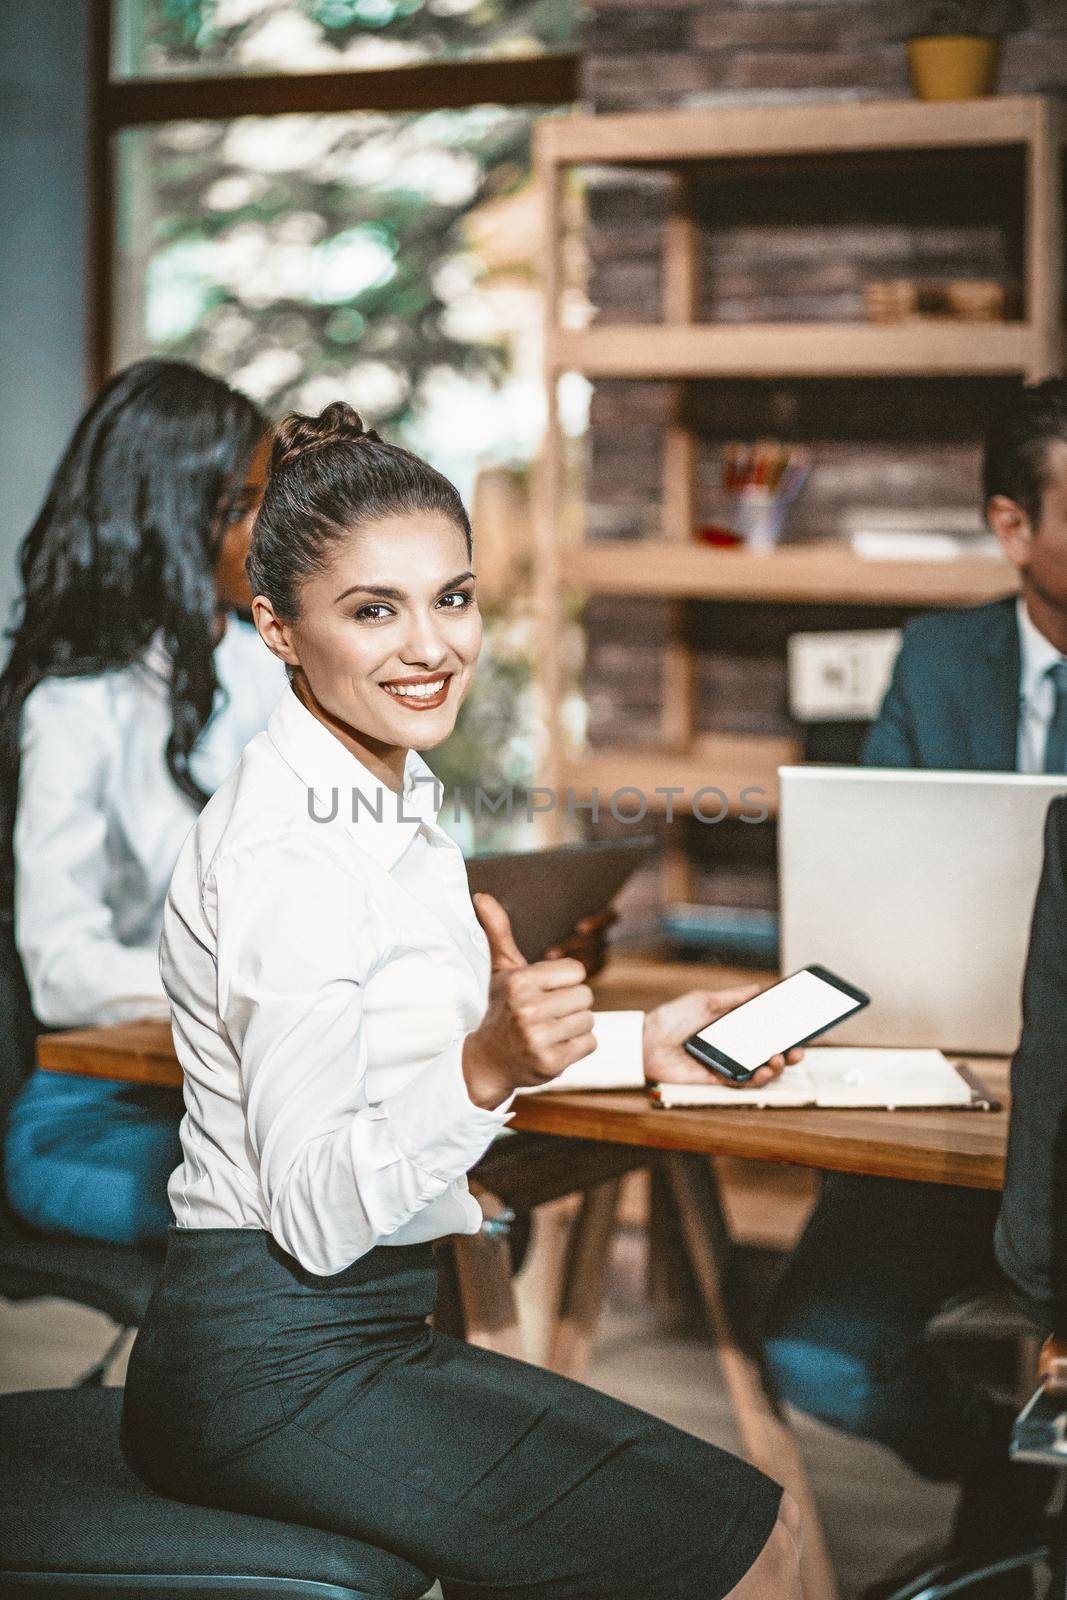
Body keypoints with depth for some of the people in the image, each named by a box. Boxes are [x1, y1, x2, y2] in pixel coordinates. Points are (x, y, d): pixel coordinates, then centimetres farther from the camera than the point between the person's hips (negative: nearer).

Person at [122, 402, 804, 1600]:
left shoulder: (395, 798, 10)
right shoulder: (284, 848, -20)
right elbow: (314, 1211, -23)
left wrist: (635, 1040, 27)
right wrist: (484, 1071, -36)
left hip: (352, 1335, 10)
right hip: (279, 1371, -10)